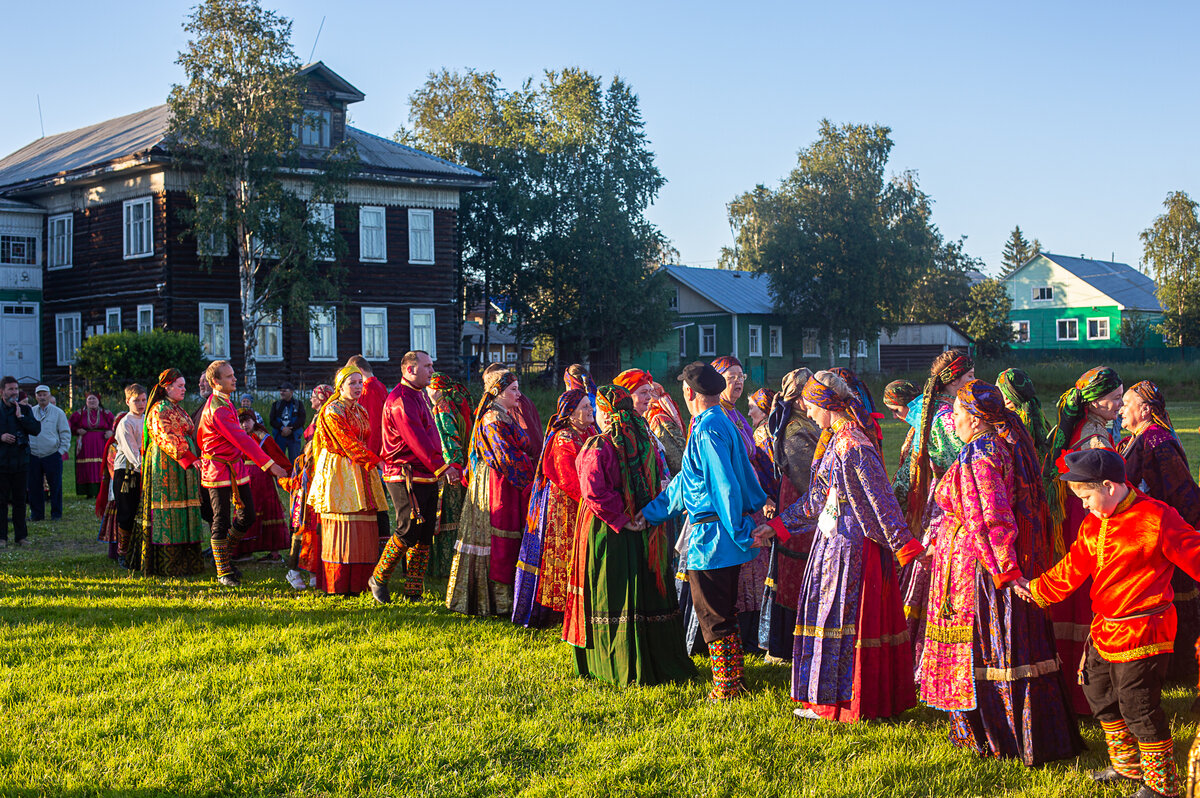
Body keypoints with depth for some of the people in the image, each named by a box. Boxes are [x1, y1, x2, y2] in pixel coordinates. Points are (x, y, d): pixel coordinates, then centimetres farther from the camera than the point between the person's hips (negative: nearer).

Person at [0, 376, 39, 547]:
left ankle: (21, 536, 13)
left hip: (21, 460, 1)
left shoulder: (25, 410, 7)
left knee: (20, 499, 6)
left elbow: (36, 430, -3)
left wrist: (21, 416, -9)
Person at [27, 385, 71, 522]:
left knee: (55, 486, 1)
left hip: (52, 455, -2)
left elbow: (65, 433, 3)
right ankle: (36, 513, 14)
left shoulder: (58, 413, 2)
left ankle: (56, 514, 10)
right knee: (34, 486, 4)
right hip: (33, 456, 2)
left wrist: (62, 451, -4)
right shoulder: (30, 412, 8)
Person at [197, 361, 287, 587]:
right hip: (219, 471, -9)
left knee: (247, 517, 9)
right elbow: (241, 439, -28)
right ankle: (224, 572, 9)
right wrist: (269, 464, -30)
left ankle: (225, 557, 27)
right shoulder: (218, 409, -21)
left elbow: (201, 436, 21)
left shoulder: (225, 403, 11)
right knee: (221, 522, 0)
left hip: (236, 468, 9)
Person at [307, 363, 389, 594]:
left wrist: (372, 461, 3)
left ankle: (357, 582, 4)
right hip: (339, 473, -7)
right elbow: (349, 444, -13)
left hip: (360, 473, 7)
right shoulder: (332, 412, -7)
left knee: (363, 530, 1)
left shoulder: (360, 411, 17)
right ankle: (337, 586, -5)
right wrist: (376, 461, -13)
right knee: (342, 529, -9)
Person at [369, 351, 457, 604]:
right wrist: (441, 467, -20)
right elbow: (417, 441, -21)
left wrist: (443, 467, 14)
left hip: (427, 477, 10)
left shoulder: (419, 396, 19)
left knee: (425, 535, 7)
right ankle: (378, 579, 9)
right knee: (409, 531, -9)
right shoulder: (400, 400, -14)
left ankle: (413, 591, 13)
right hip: (406, 478, -9)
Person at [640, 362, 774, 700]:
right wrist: (651, 512, 27)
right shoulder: (723, 424, 14)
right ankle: (735, 678, 28)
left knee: (713, 615, 2)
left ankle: (727, 686, 10)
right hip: (727, 532, 10)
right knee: (726, 612, 19)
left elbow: (725, 485, -23)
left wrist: (742, 533, -19)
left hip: (711, 534, -10)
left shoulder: (707, 428, -18)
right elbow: (685, 481, 22)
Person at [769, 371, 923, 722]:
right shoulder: (835, 440, 12)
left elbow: (881, 499, -21)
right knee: (829, 611, 14)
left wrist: (904, 545, -23)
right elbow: (817, 497, 19)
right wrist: (778, 525, 21)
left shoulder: (852, 446, -19)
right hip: (834, 539, 10)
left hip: (848, 543, -10)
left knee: (838, 613, -2)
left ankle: (832, 702, 7)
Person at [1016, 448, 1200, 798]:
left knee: (1139, 710, -2)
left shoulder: (1156, 518, -17)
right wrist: (1035, 589, 13)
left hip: (1141, 633, -9)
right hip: (1104, 630, 9)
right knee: (1101, 701, 21)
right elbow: (1070, 571, 14)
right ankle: (1128, 766, 40)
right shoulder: (1092, 525, 7)